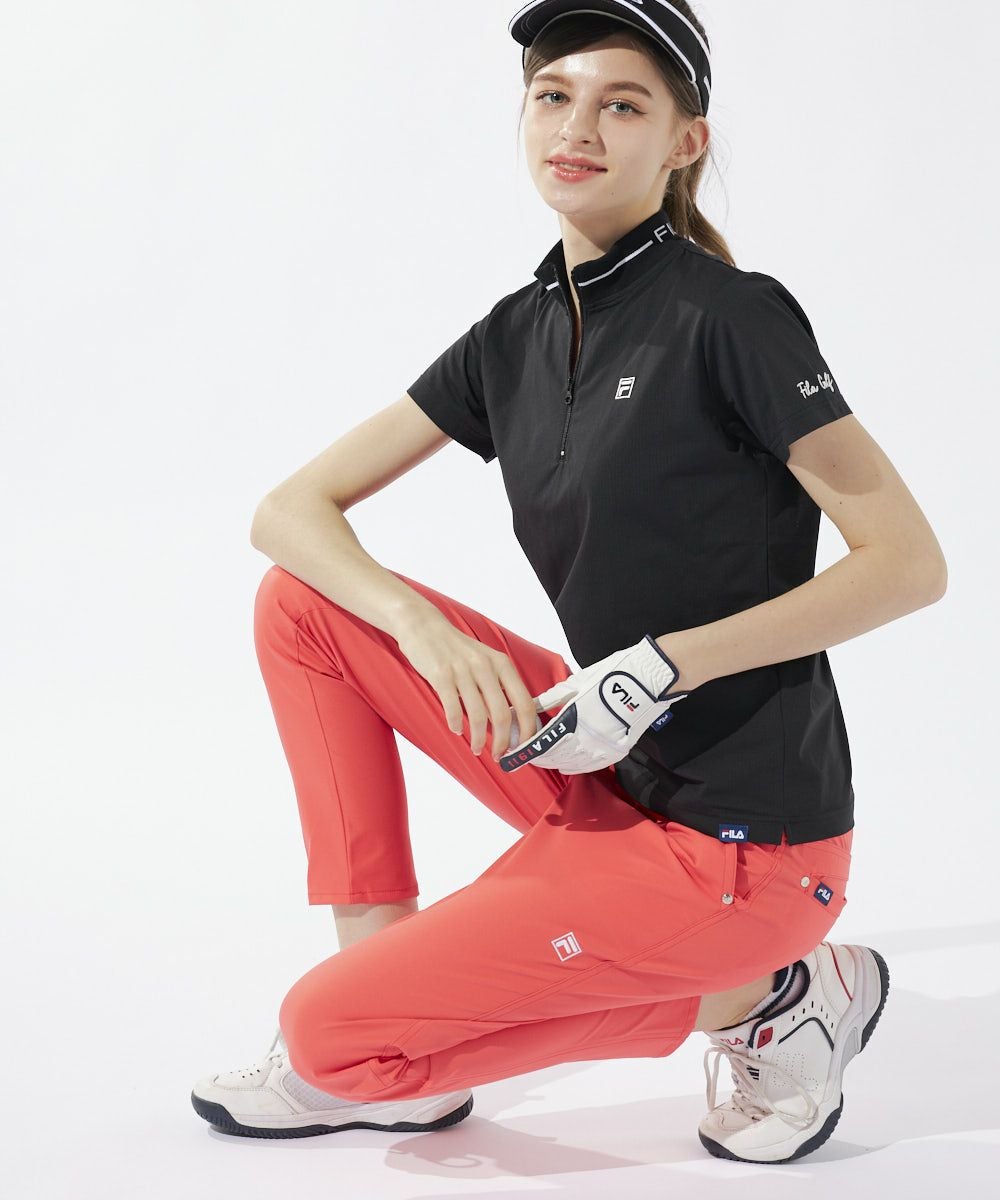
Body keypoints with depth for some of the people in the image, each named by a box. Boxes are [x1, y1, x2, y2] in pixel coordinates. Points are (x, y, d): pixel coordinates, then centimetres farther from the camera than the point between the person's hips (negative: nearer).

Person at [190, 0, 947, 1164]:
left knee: (327, 1034, -10)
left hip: (739, 842, -7)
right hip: (608, 775, 7)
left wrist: (660, 669, -21)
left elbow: (910, 563, -17)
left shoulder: (732, 316, -14)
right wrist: (423, 627, -15)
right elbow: (290, 511, 5)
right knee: (301, 604, 3)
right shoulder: (518, 333, 6)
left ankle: (757, 995, 0)